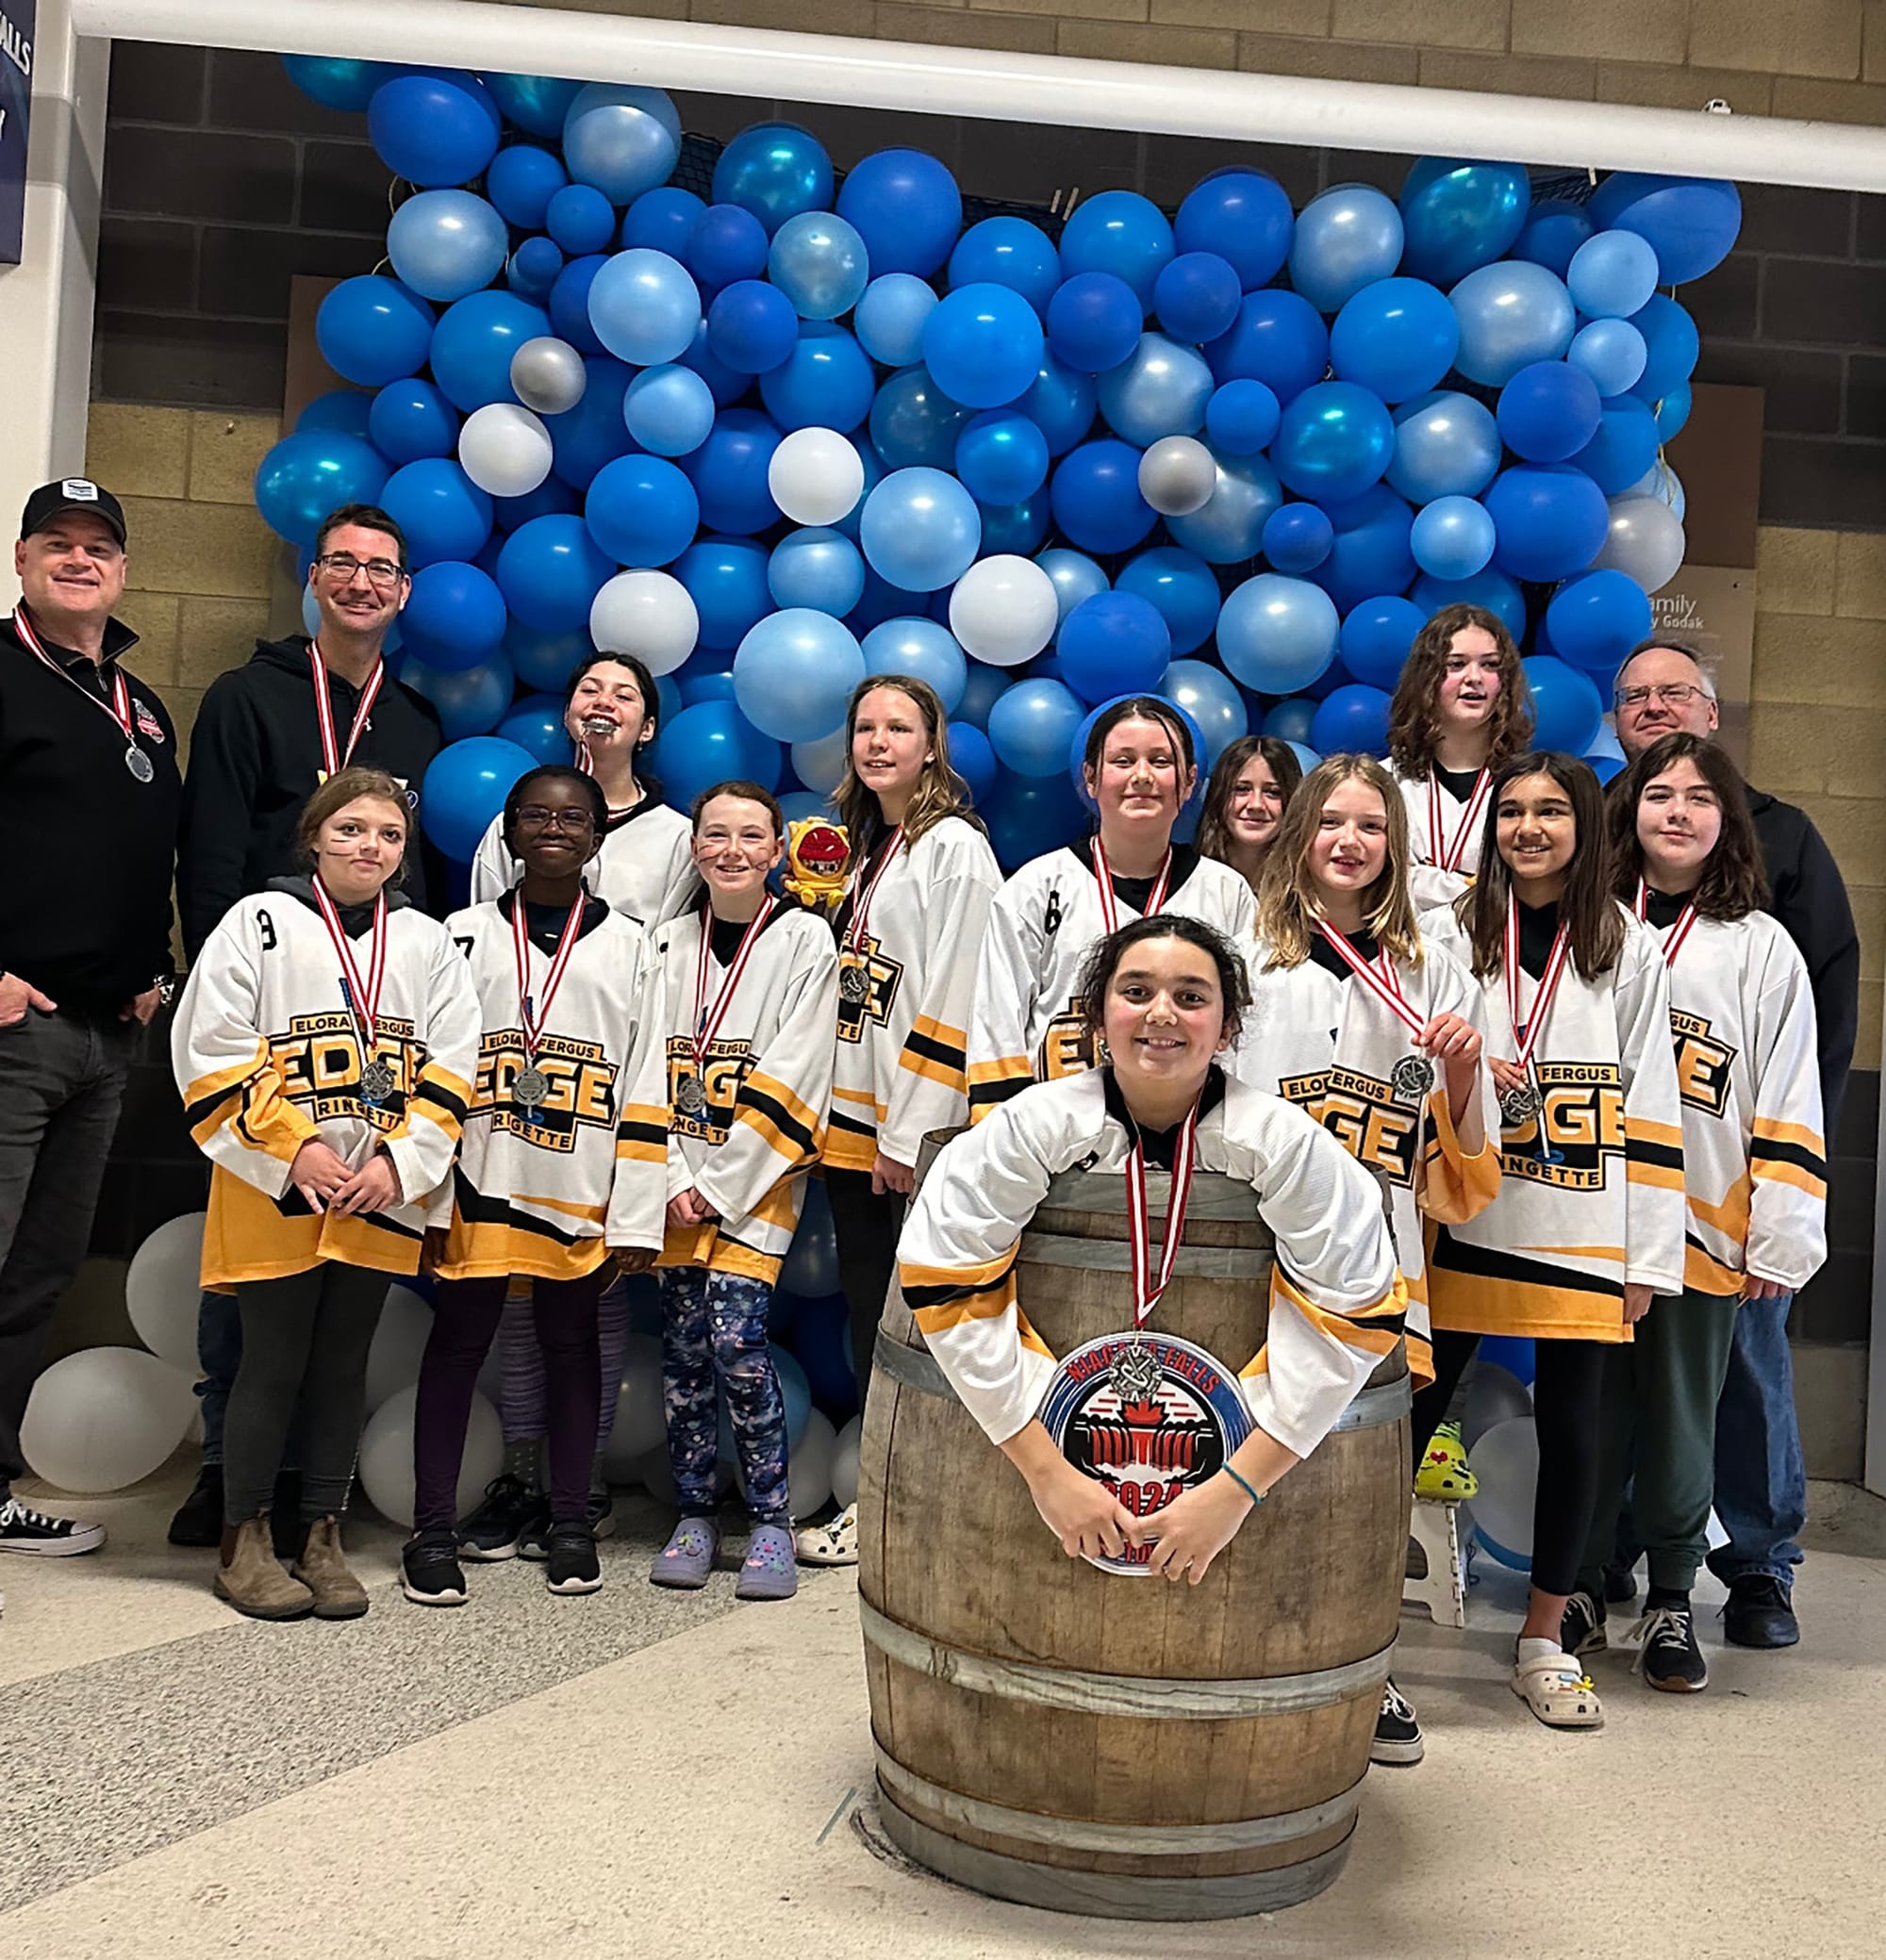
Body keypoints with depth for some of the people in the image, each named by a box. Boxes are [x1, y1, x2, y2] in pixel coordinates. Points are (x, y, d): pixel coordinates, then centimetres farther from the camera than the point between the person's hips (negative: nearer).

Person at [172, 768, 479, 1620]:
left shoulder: (429, 942, 9)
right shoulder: (258, 922, -1)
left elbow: (450, 1068, 5)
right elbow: (212, 1053, -7)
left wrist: (399, 1163, -8)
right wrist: (295, 1149, -13)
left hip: (382, 1198, 3)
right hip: (273, 1193, -3)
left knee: (344, 1365, 11)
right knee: (273, 1364, 3)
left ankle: (323, 1537, 22)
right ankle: (243, 1540, 19)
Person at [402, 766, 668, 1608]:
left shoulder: (629, 946, 6)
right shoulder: (466, 933, 6)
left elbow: (645, 1088, 3)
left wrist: (638, 1215, -3)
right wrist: (425, 1190, -3)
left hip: (581, 1195, 0)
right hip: (479, 1187, 0)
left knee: (571, 1347, 10)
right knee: (456, 1345, 5)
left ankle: (571, 1525, 21)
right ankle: (432, 1529, 15)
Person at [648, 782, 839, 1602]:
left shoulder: (804, 939, -1)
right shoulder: (668, 943, 11)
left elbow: (793, 1074, -7)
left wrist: (721, 1187, -11)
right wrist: (674, 1181, -5)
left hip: (759, 1174, -4)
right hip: (677, 1176, 4)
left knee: (735, 1337, -12)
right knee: (681, 1342, 3)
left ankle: (771, 1520, 2)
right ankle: (694, 1513, 16)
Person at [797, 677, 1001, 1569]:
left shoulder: (955, 847, -8)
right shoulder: (862, 846, 17)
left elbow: (954, 999, -15)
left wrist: (907, 1132, -17)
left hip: (914, 1129, -8)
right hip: (850, 1116, 8)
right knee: (866, 1312, 12)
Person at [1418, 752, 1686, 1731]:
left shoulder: (1631, 952, 6)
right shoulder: (1445, 934, 5)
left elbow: (1650, 1108, 4)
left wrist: (1649, 1258, 0)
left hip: (1583, 1234, 1)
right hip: (1462, 1221, 0)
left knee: (1571, 1428, 7)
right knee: (1413, 1411, 0)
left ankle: (1545, 1641, 23)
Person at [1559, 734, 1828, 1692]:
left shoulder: (1761, 946, 3)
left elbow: (1790, 1103, 1)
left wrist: (1779, 1242, -3)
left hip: (1704, 1229, -1)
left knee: (1681, 1422, 9)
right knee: (1589, 1412, 8)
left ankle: (1670, 1602, 26)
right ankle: (1579, 1590, 25)